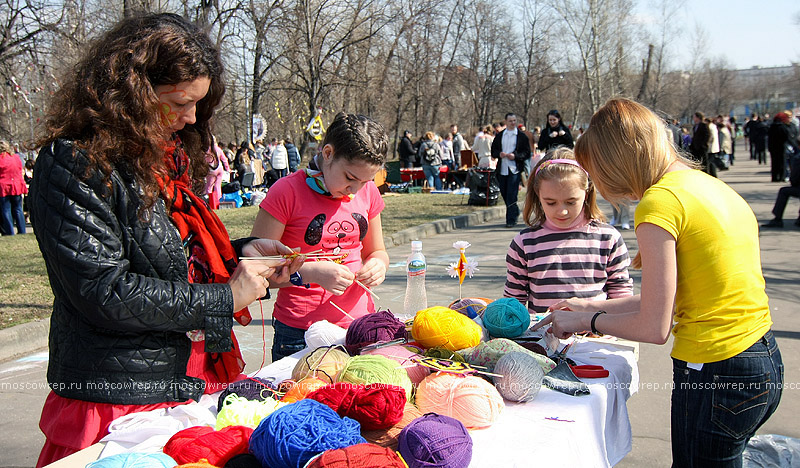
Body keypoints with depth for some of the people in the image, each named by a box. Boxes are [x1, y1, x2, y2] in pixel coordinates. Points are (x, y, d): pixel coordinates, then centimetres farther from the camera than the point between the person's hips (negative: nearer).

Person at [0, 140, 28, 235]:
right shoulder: (16, 157, 5)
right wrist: (23, 186, 19)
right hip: (17, 187, 4)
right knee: (18, 210, 11)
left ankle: (10, 232, 2)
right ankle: (22, 231, 12)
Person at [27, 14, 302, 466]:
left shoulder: (170, 156, 12)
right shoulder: (75, 165, -15)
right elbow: (104, 293, -22)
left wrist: (243, 252, 2)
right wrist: (223, 299, -17)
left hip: (194, 384, 8)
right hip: (120, 399, -8)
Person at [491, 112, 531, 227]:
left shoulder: (522, 136, 2)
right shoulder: (499, 136, 12)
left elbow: (527, 153, 0)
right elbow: (493, 151, 14)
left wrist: (515, 156, -15)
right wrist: (499, 154, -8)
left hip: (514, 169, -4)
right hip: (502, 169, 5)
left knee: (511, 195, -9)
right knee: (504, 193, 11)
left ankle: (511, 220, -5)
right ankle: (515, 212, 32)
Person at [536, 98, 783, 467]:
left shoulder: (660, 201, -17)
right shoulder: (709, 184, 10)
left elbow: (654, 328, -16)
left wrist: (585, 321, 0)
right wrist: (592, 307, 21)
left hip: (715, 379, -8)